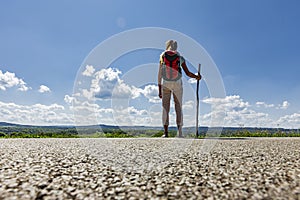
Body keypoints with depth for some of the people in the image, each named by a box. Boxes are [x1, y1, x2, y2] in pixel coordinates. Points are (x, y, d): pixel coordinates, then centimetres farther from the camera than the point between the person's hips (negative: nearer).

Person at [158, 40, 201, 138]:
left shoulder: (162, 56, 6)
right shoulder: (180, 58, 6)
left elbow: (159, 74, 1)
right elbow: (188, 73, 2)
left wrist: (159, 90, 3)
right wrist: (197, 77, 22)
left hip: (165, 83, 0)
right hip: (177, 83, 0)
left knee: (165, 108, 3)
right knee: (178, 107, 5)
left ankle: (165, 132, -1)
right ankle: (179, 131, 0)